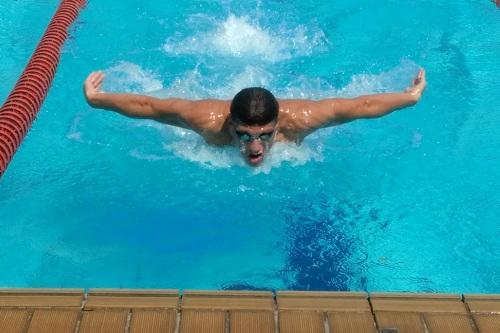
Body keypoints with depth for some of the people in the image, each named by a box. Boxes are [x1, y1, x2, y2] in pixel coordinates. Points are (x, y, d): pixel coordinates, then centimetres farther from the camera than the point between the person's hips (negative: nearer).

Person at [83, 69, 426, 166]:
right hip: (224, 103, -1)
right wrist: (97, 99, -22)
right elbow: (147, 105, -33)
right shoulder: (210, 120, -46)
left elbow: (360, 105, -32)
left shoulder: (298, 119, -45)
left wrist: (410, 96, -20)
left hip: (281, 103, 1)